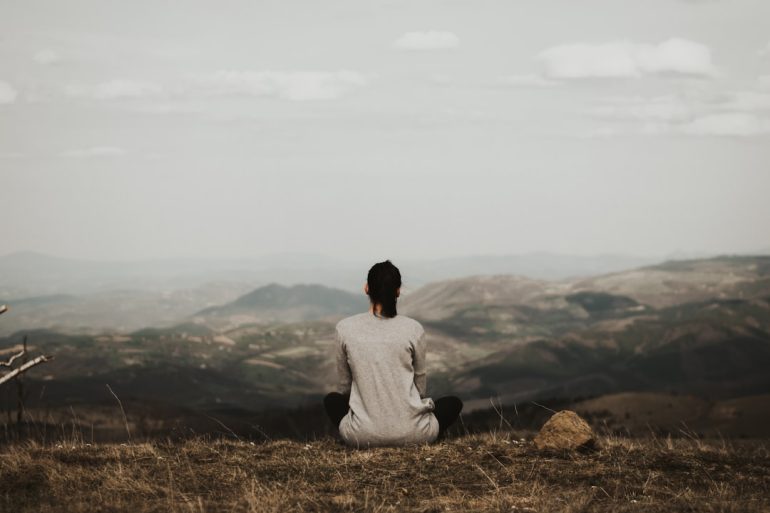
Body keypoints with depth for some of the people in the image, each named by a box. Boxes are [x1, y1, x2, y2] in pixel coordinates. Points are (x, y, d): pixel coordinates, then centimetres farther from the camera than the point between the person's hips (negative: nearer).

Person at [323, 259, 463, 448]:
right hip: (411, 433, 0)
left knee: (331, 400, 34)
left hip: (363, 435, 0)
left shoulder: (345, 328, -3)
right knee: (453, 403, 31)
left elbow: (344, 385, 10)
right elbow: (421, 383, 10)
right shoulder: (413, 328, -4)